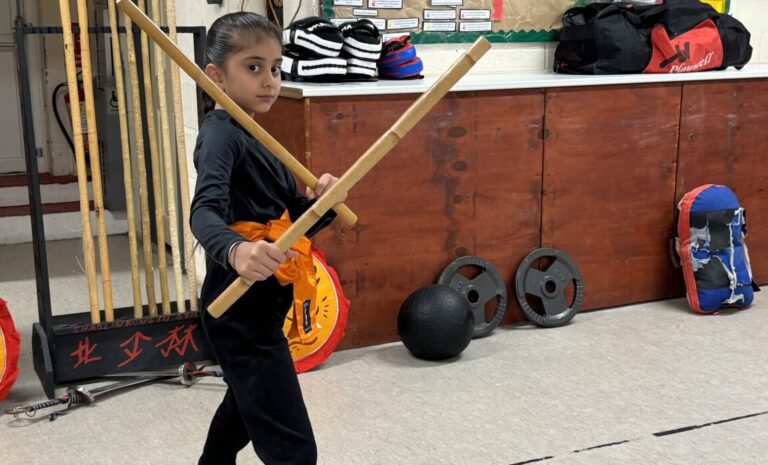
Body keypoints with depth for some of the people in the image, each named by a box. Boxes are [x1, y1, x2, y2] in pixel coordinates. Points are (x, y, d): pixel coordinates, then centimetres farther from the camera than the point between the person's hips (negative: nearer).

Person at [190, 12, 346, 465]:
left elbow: (296, 222, 10)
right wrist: (235, 250, -57)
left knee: (247, 404, 32)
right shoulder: (221, 134, -16)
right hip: (241, 308, -10)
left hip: (258, 304, 10)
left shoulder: (256, 137, 12)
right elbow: (206, 211, -36)